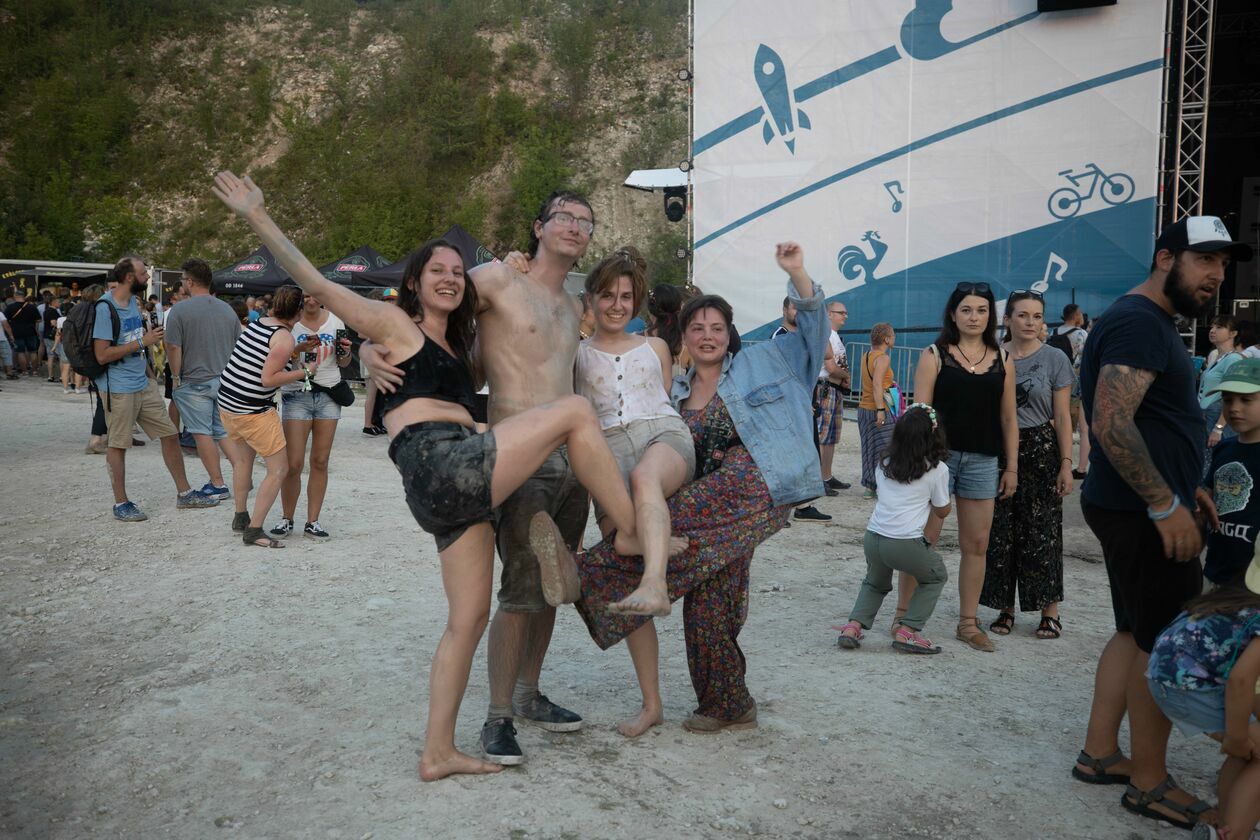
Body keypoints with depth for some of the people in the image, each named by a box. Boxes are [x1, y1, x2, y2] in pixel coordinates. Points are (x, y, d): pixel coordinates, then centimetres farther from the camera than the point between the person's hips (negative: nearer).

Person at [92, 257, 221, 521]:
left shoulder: (134, 301, 10)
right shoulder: (105, 308, -16)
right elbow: (102, 355, -21)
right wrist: (142, 342, -20)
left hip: (144, 384, 8)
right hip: (118, 388, -8)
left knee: (170, 434, 9)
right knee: (118, 445, 3)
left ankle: (184, 493, 18)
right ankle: (120, 503, 14)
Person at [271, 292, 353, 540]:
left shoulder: (334, 321, 7)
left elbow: (343, 363, 16)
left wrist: (345, 351, -6)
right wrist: (299, 349, -22)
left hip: (328, 394, 3)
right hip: (296, 396, -3)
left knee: (320, 462, 5)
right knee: (293, 464, -5)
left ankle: (312, 522, 13)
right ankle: (286, 520, 13)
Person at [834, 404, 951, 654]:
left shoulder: (883, 464, 12)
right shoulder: (938, 469, -1)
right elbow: (942, 511, 10)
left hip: (872, 539, 5)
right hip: (906, 544, -5)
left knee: (875, 583, 32)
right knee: (936, 577, 25)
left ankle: (853, 625, 11)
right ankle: (907, 630, 12)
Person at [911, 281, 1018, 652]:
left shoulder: (1002, 360, 9)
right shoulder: (934, 356, -1)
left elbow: (1008, 418, 11)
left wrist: (1011, 466, 8)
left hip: (982, 462, 4)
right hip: (939, 456, -3)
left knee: (976, 545, 8)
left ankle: (968, 623, 19)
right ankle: (903, 615, 11)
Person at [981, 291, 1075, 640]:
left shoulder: (1054, 359, -1)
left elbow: (1062, 417, -1)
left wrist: (1066, 464, -7)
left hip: (1040, 450, -2)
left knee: (1042, 531, 0)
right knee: (1001, 530, 4)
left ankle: (1050, 611, 10)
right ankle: (1005, 608, 15)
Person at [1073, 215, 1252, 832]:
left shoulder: (1151, 322, 17)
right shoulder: (1138, 322, -16)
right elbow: (1111, 424, -27)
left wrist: (1183, 483, 17)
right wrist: (1166, 505, -24)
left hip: (1139, 508, 11)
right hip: (1144, 514, -11)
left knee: (1136, 633, 16)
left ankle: (1099, 754, 26)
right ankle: (1150, 784, 12)